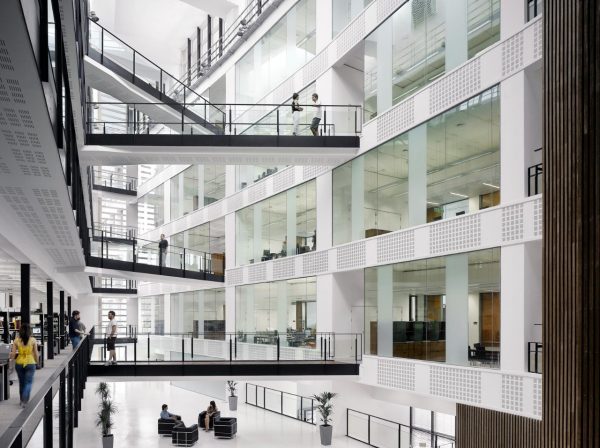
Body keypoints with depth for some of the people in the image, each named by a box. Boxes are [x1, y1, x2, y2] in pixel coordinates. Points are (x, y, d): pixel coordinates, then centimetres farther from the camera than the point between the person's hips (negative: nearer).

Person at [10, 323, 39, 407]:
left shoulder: (17, 340, -5)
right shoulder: (33, 340, -9)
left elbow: (13, 354, -4)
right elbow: (36, 354, -3)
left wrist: (12, 357, 18)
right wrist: (36, 362, 13)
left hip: (19, 363, 2)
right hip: (30, 363, -2)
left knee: (21, 383, 18)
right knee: (28, 383, 4)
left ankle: (23, 400, 30)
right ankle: (24, 401, -10)